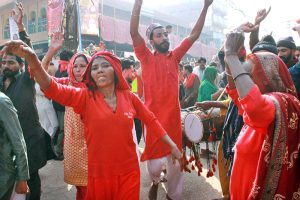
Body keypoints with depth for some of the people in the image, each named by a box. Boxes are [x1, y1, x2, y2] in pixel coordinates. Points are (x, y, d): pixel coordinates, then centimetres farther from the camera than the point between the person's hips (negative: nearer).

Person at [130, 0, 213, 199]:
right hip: (153, 115, -3)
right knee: (154, 156, 7)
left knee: (175, 158, 11)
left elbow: (194, 35, 10)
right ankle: (155, 182, 39)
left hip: (173, 115, 3)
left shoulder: (175, 56, 9)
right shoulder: (147, 57, 0)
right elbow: (134, 32, -12)